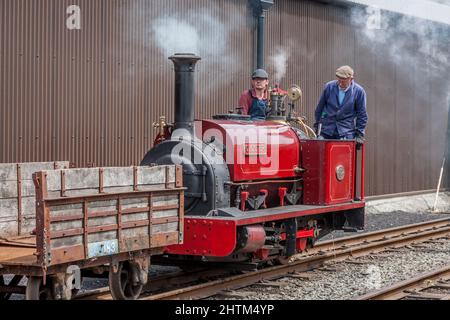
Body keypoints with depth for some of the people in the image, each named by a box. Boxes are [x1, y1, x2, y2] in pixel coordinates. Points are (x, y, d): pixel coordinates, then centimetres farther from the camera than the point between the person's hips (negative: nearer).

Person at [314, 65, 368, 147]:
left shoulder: (358, 91, -3)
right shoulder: (329, 87, 2)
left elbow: (362, 115, 2)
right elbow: (319, 108, 13)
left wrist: (359, 134, -3)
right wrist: (317, 125, 15)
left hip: (346, 133, -2)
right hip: (326, 130, 2)